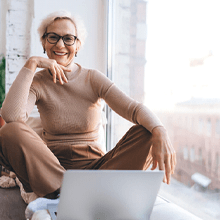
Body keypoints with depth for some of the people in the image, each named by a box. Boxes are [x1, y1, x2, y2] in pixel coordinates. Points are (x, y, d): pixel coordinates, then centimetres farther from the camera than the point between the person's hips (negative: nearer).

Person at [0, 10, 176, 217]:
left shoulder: (93, 79, 0)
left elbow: (133, 107, -16)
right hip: (52, 167, 0)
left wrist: (160, 132, -36)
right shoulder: (37, 82, 0)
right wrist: (30, 64, -18)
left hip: (94, 166, 1)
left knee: (145, 133, -20)